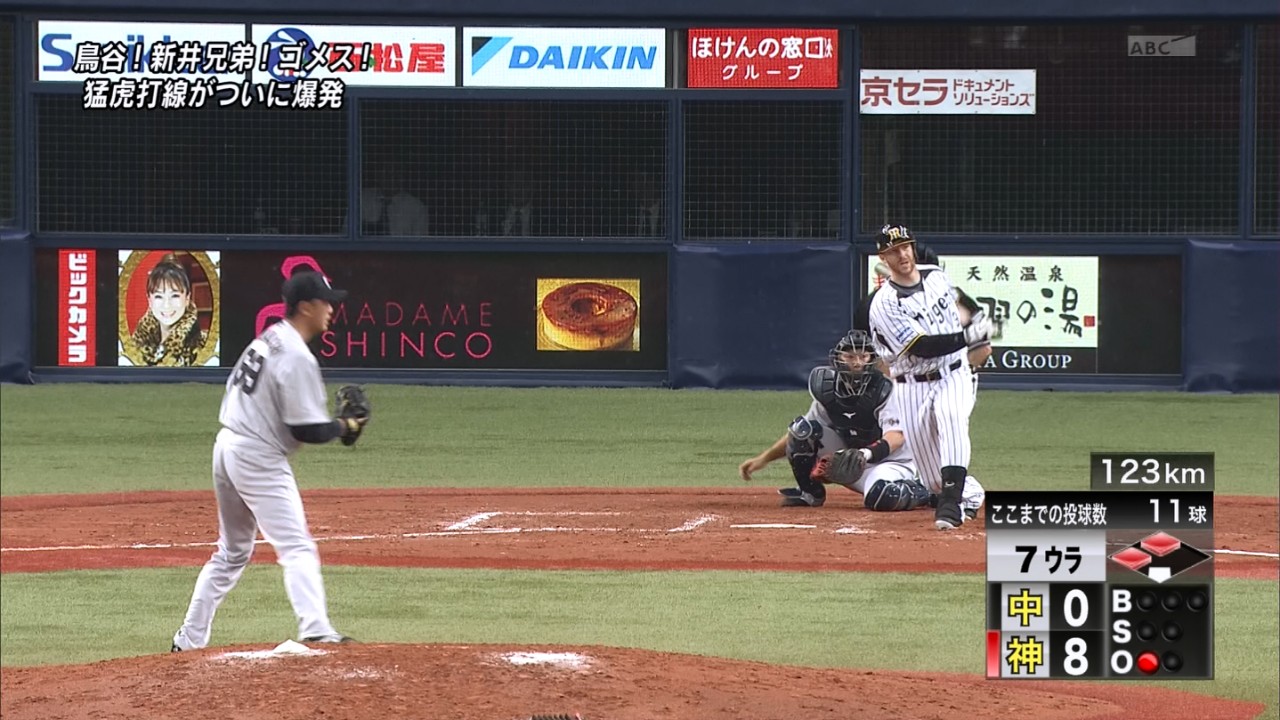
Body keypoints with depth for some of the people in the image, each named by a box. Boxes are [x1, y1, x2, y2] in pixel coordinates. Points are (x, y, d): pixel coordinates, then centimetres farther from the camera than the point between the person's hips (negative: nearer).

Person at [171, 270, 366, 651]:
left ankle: (190, 638, 23)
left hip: (227, 446, 9)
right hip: (259, 458, -9)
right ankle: (316, 630, -28)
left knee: (232, 552, 20)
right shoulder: (298, 358, -17)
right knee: (297, 548, -14)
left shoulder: (268, 339, 12)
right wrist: (345, 426, -2)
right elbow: (307, 430, -19)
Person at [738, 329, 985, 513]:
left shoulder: (883, 390, -19)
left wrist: (866, 454, -50)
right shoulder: (826, 389, -4)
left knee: (879, 496, -41)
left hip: (890, 461, -5)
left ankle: (925, 493, -9)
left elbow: (896, 437, -31)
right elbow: (802, 433, 7)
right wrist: (763, 459, 1)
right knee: (802, 428, -15)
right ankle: (810, 493, 1)